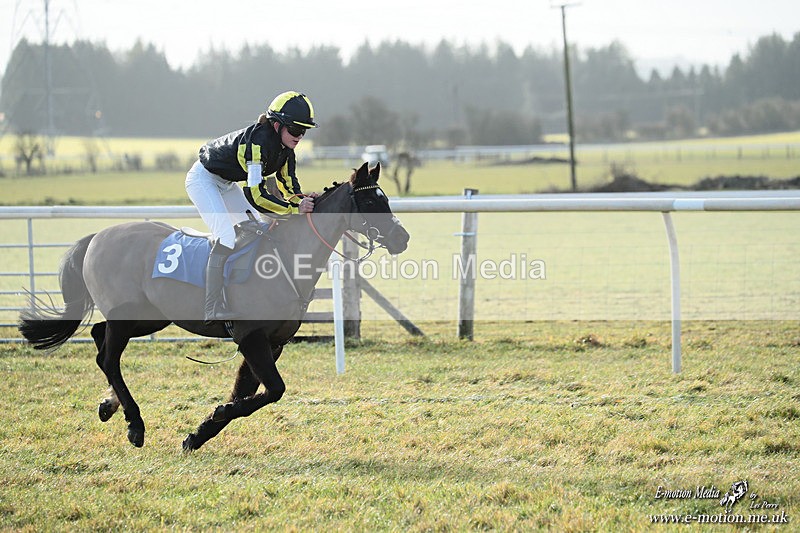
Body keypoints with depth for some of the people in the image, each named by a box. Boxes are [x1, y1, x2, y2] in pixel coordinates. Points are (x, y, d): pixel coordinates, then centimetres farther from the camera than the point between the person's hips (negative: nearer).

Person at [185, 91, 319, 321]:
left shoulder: (285, 145, -9)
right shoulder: (258, 141, -36)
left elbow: (288, 184, -1)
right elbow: (255, 194, -41)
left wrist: (301, 200, -22)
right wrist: (294, 209, -40)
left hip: (227, 184, 10)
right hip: (203, 179, -10)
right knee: (226, 238, -22)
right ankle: (214, 308, -25)